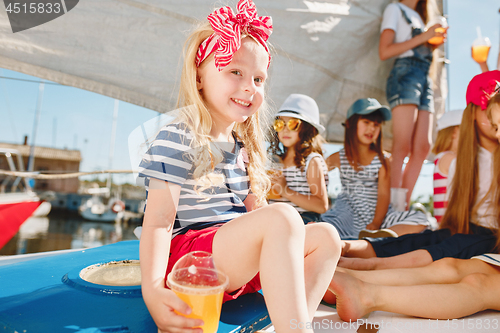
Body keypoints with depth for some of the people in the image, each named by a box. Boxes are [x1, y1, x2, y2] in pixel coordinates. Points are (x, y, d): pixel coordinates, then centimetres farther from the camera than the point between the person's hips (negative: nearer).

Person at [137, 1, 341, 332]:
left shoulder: (243, 147, 16)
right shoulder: (177, 138, -9)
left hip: (241, 264, 9)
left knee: (325, 235, -2)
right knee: (282, 217, -29)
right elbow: (158, 221, -16)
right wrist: (152, 290, -27)